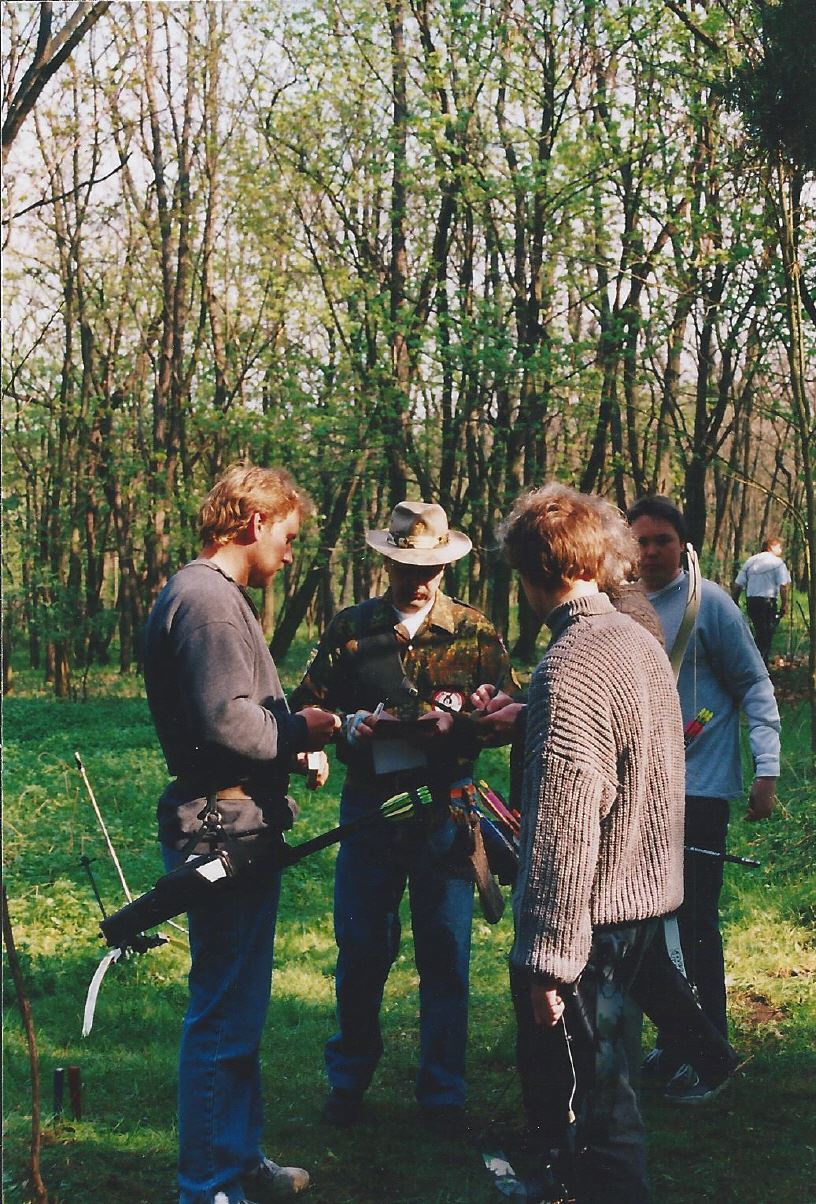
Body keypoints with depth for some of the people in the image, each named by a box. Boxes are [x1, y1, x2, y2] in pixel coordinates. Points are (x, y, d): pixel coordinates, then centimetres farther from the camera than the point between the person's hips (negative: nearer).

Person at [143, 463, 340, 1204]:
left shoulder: (217, 595, 18)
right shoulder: (208, 599, -17)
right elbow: (225, 720, -26)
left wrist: (292, 743, 9)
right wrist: (300, 731, -10)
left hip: (236, 829, 11)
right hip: (224, 829, -11)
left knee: (237, 1007, 19)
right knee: (226, 1014, -3)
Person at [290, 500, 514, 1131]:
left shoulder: (476, 632, 2)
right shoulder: (350, 628, 4)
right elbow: (306, 707, 7)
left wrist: (456, 725, -17)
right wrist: (348, 728, -13)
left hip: (446, 811, -1)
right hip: (369, 807, 1)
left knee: (446, 956, 5)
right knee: (359, 950, 8)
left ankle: (444, 1093, 20)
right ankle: (349, 1079, 27)